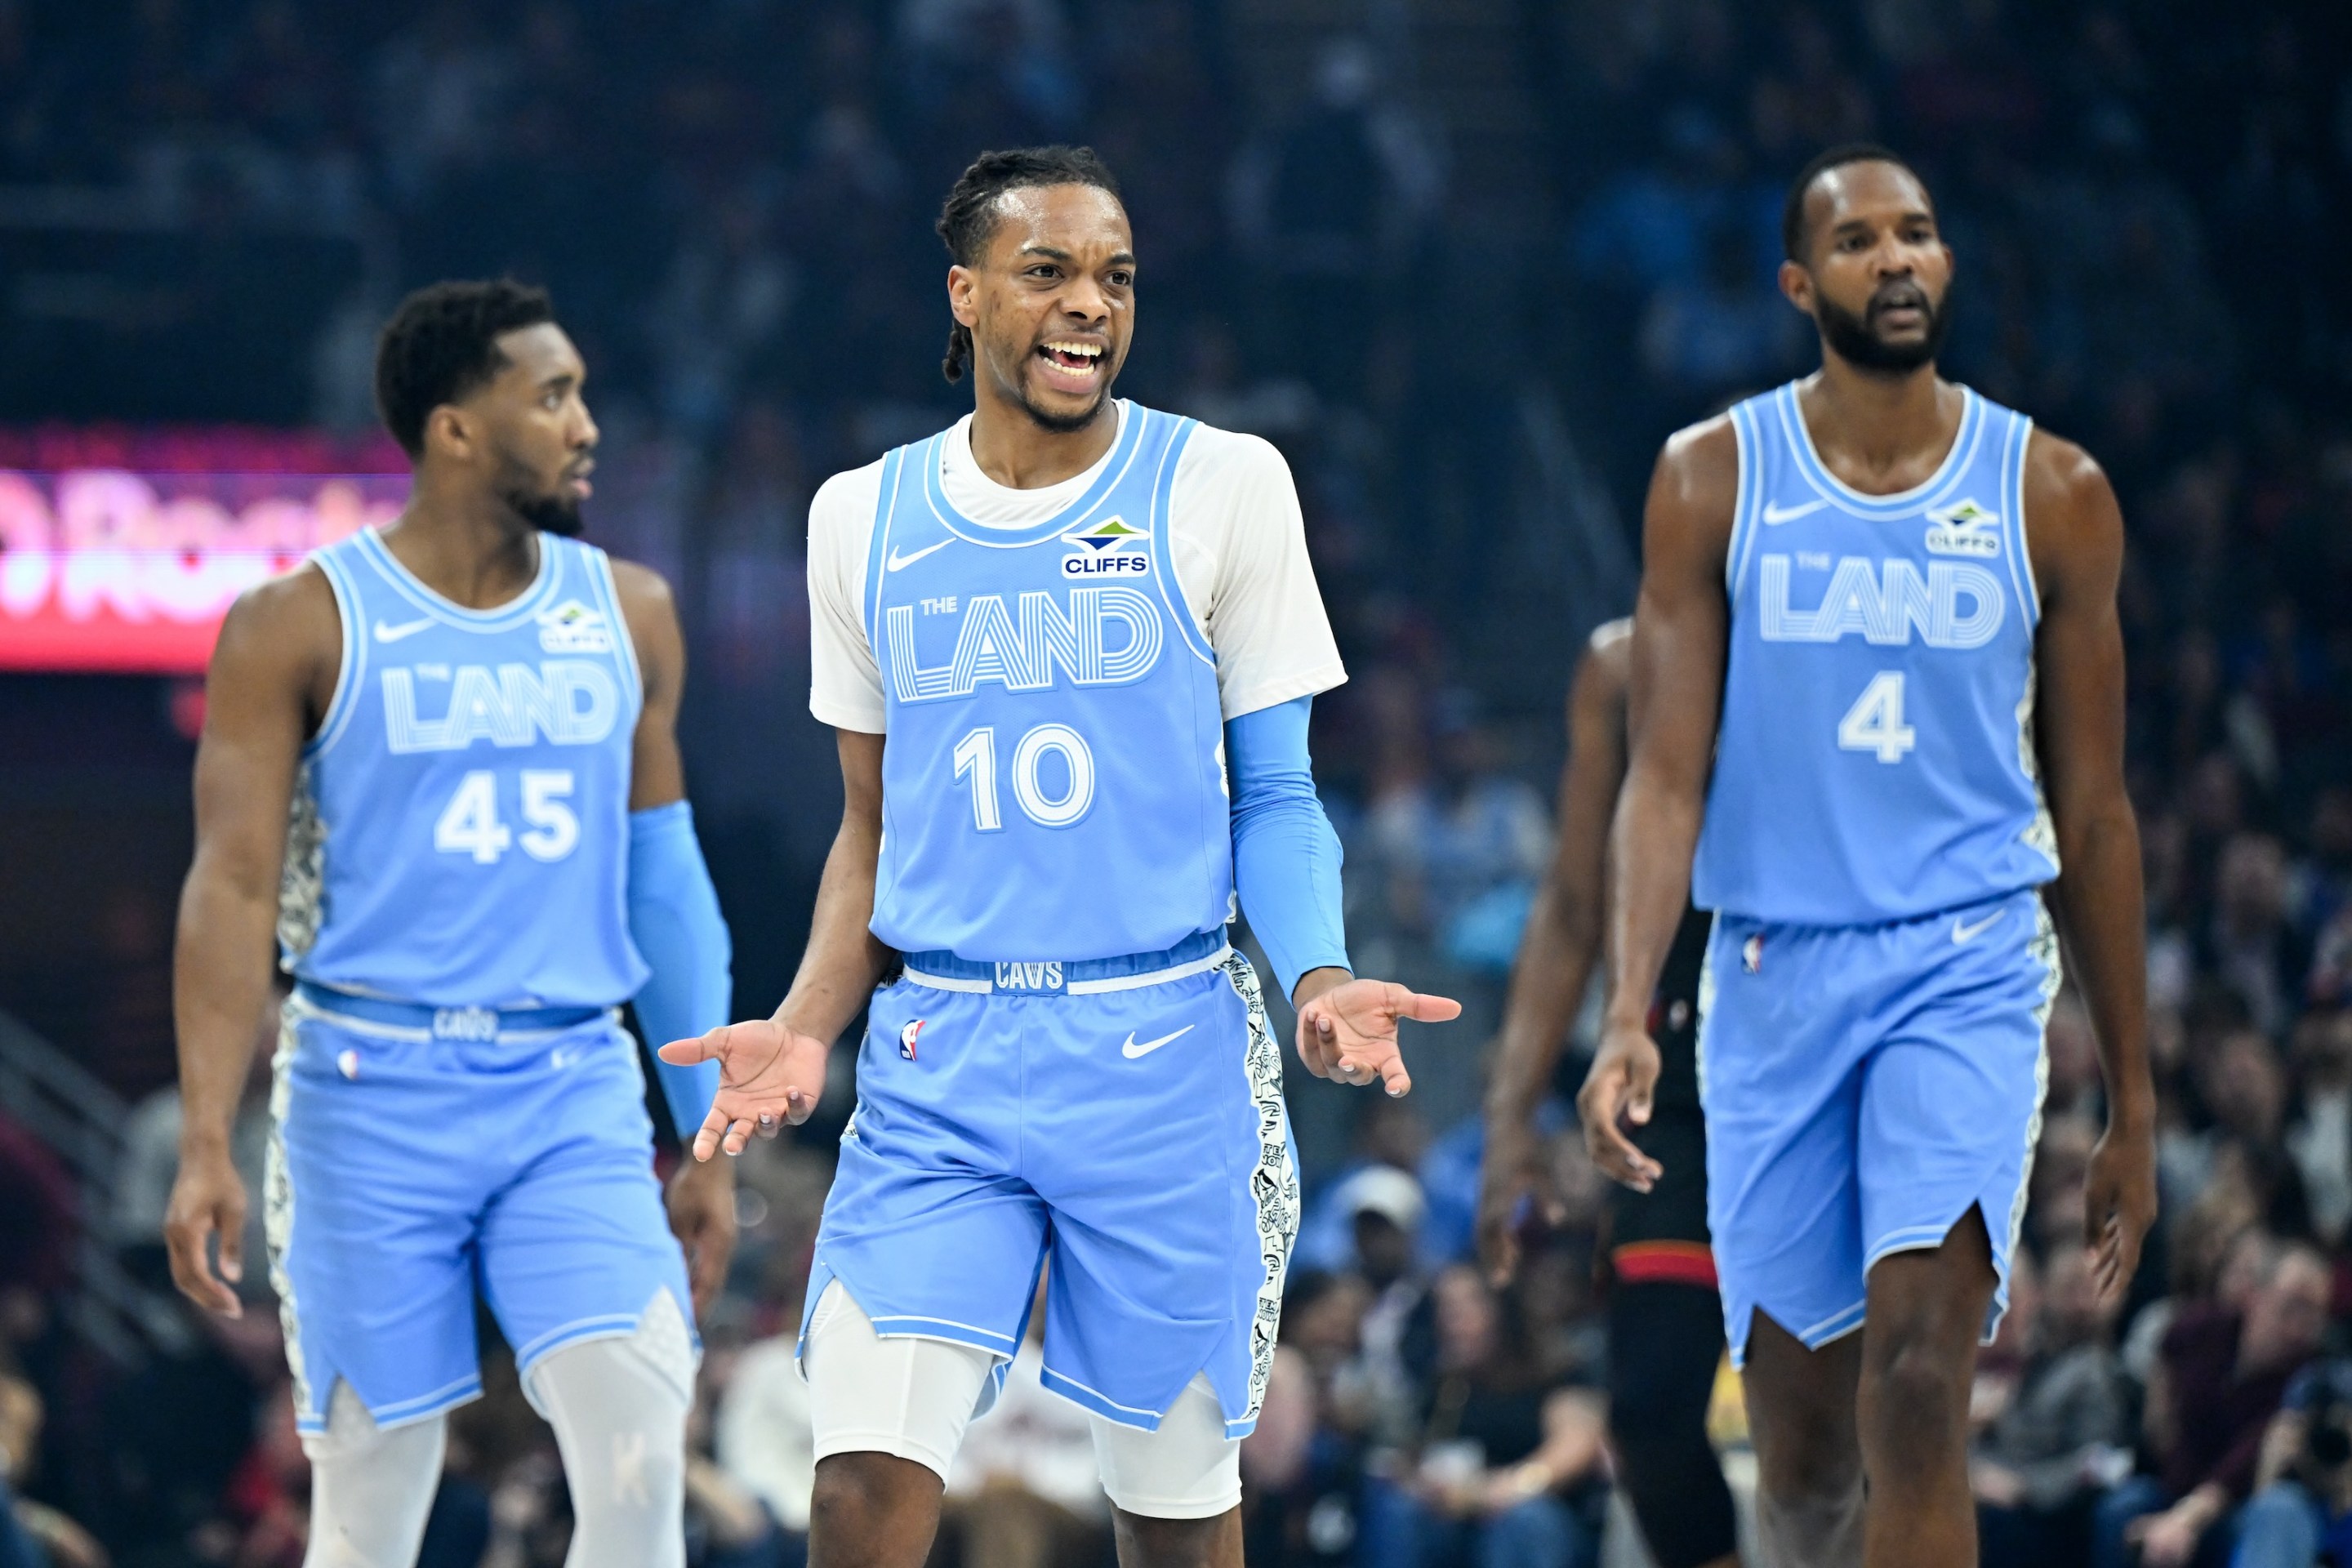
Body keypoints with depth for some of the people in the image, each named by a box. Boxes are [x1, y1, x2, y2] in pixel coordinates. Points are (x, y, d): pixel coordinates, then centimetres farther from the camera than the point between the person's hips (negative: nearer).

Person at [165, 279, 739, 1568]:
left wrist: (708, 1137, 13)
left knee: (641, 1445, -16)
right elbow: (235, 887, -7)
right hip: (373, 1094, -3)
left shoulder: (627, 616, 9)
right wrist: (205, 1148, -15)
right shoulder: (302, 628, -3)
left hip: (576, 1089, 3)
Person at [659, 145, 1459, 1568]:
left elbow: (1274, 798, 4)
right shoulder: (865, 518, 8)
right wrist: (807, 1027, 1)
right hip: (935, 1063, 1)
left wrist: (1319, 980, -14)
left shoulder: (1221, 486, 1)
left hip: (1162, 1056, -1)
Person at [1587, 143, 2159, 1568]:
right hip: (1774, 975, 1)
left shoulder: (2052, 494, 3)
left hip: (1970, 968, -1)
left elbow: (2092, 811, 8)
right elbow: (1667, 775, -2)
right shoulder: (1715, 478, 2)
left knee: (1918, 1380, -20)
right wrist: (1628, 1013, -18)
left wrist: (2134, 1102, 10)